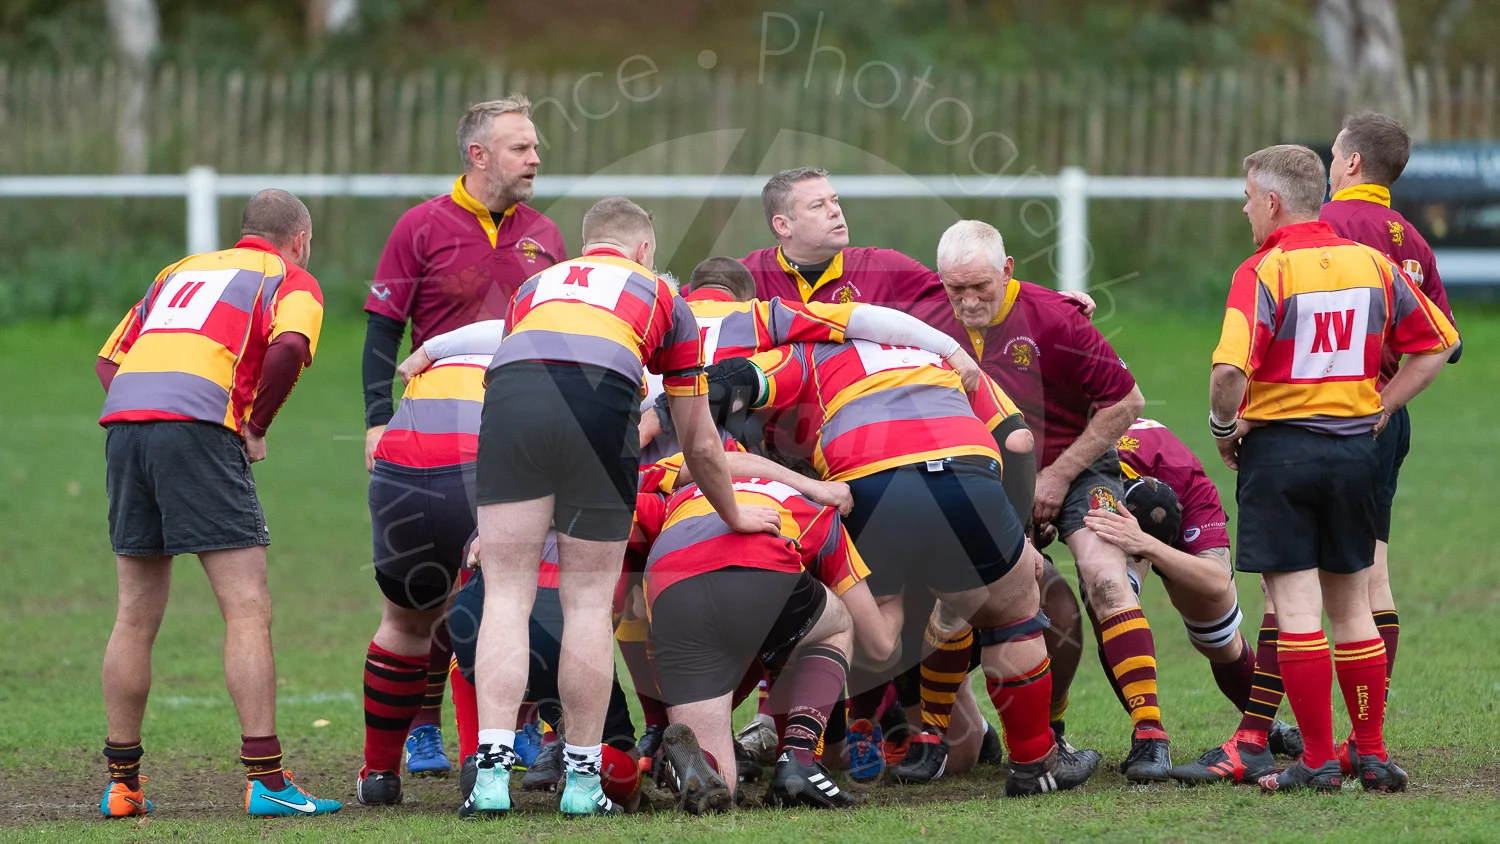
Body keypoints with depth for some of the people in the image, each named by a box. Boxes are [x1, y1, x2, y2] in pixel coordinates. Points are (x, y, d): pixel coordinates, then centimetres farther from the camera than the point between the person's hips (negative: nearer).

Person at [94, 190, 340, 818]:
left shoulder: (179, 271, 30)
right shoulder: (291, 282, 12)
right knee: (248, 610, -3)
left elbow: (109, 359, 25)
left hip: (123, 423, 6)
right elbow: (287, 348, -11)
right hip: (199, 430, -6)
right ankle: (265, 778, -9)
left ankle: (121, 783, 18)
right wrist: (257, 426, 0)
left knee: (137, 615, 14)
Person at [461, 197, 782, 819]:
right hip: (602, 406, -2)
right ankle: (582, 782, 13)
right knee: (588, 603, 10)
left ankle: (492, 773, -3)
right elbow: (700, 444, 35)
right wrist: (734, 517, 50)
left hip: (509, 396, 2)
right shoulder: (662, 299, 31)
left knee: (506, 596, 6)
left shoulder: (536, 285, 37)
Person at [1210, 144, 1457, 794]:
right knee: (1352, 609, 13)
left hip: (1279, 447, -5)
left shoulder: (1264, 272, -13)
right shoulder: (1372, 263, 5)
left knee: (1296, 609, -3)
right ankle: (1372, 756, 15)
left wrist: (1224, 425, -7)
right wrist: (1381, 408, 13)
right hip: (1356, 447, 6)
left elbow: (1230, 370, -25)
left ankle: (1318, 761, -3)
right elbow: (1437, 343, 12)